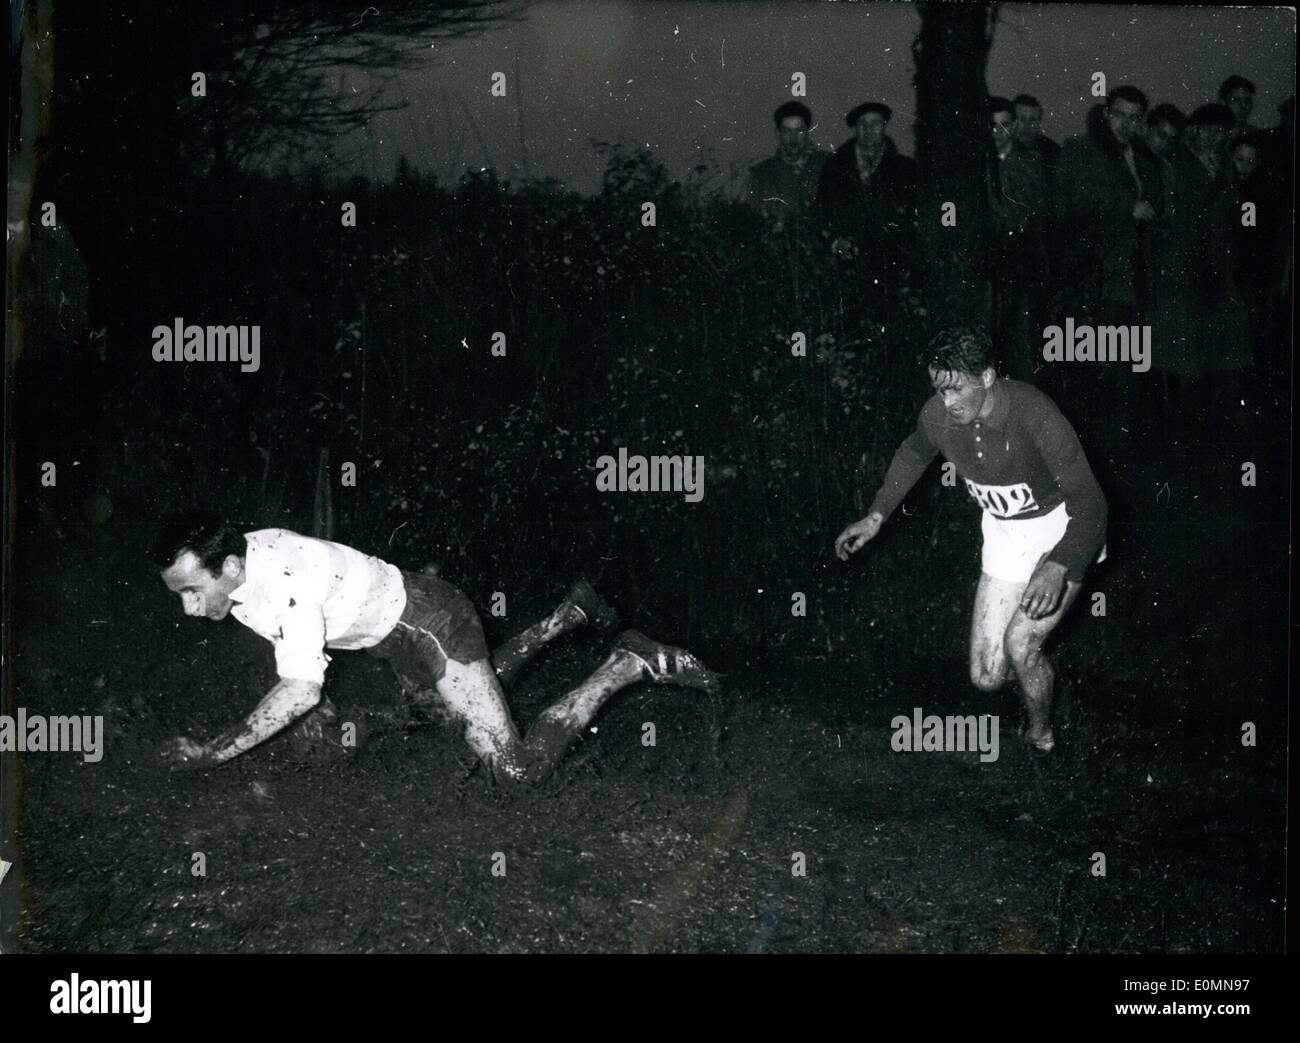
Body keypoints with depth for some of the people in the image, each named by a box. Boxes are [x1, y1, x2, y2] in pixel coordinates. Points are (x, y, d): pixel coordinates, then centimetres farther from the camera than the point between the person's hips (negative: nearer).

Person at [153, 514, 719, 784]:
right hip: (397, 636, 9)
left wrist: (213, 752, -36)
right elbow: (290, 643, 12)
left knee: (517, 767, -15)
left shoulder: (284, 583, -37)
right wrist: (317, 707, 13)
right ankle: (571, 614, 44)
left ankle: (634, 663, -2)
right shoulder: (234, 565, -9)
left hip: (429, 623, -9)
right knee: (456, 709, 37)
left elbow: (298, 690, -41)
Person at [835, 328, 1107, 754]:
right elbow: (913, 455, 10)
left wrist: (1057, 569, -48)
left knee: (1020, 643, -21)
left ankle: (1041, 733, 9)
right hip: (1006, 534, 5)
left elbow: (1089, 505, -34)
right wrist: (875, 518, 5)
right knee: (987, 678, 1)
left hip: (1063, 530, -5)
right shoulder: (937, 416, -17)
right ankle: (1038, 667, 38)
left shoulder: (1033, 415, -34)